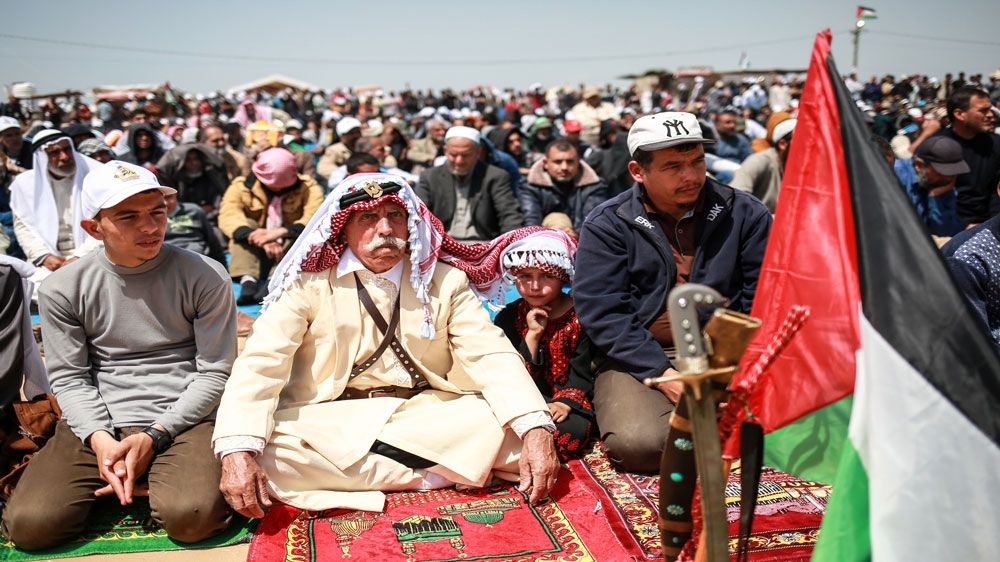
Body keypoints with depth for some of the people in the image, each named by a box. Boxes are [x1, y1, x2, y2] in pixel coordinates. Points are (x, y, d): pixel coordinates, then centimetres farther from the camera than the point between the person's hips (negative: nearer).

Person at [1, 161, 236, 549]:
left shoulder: (205, 278, -4)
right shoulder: (63, 289, 3)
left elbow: (214, 373, -3)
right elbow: (69, 378, 4)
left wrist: (153, 437, -12)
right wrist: (100, 439, -14)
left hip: (182, 419, -2)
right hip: (96, 424, 2)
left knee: (190, 517, -29)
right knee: (31, 523, -18)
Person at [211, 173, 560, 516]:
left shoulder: (445, 280, 1)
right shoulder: (310, 282, -4)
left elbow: (491, 356, -7)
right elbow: (261, 363, -12)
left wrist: (535, 432, -24)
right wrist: (237, 451, -29)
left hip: (427, 416, 1)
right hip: (329, 420, 0)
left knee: (512, 430, -23)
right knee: (265, 454, -30)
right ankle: (434, 478, -17)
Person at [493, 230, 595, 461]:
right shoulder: (508, 318, 4)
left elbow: (581, 374, -4)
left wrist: (564, 403, -22)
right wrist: (532, 334, -13)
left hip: (567, 404, -1)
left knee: (569, 433, -34)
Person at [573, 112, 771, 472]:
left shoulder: (745, 213, 5)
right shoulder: (607, 225, -2)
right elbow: (602, 313, -10)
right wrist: (664, 374, -18)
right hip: (641, 359, -1)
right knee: (638, 444, -29)